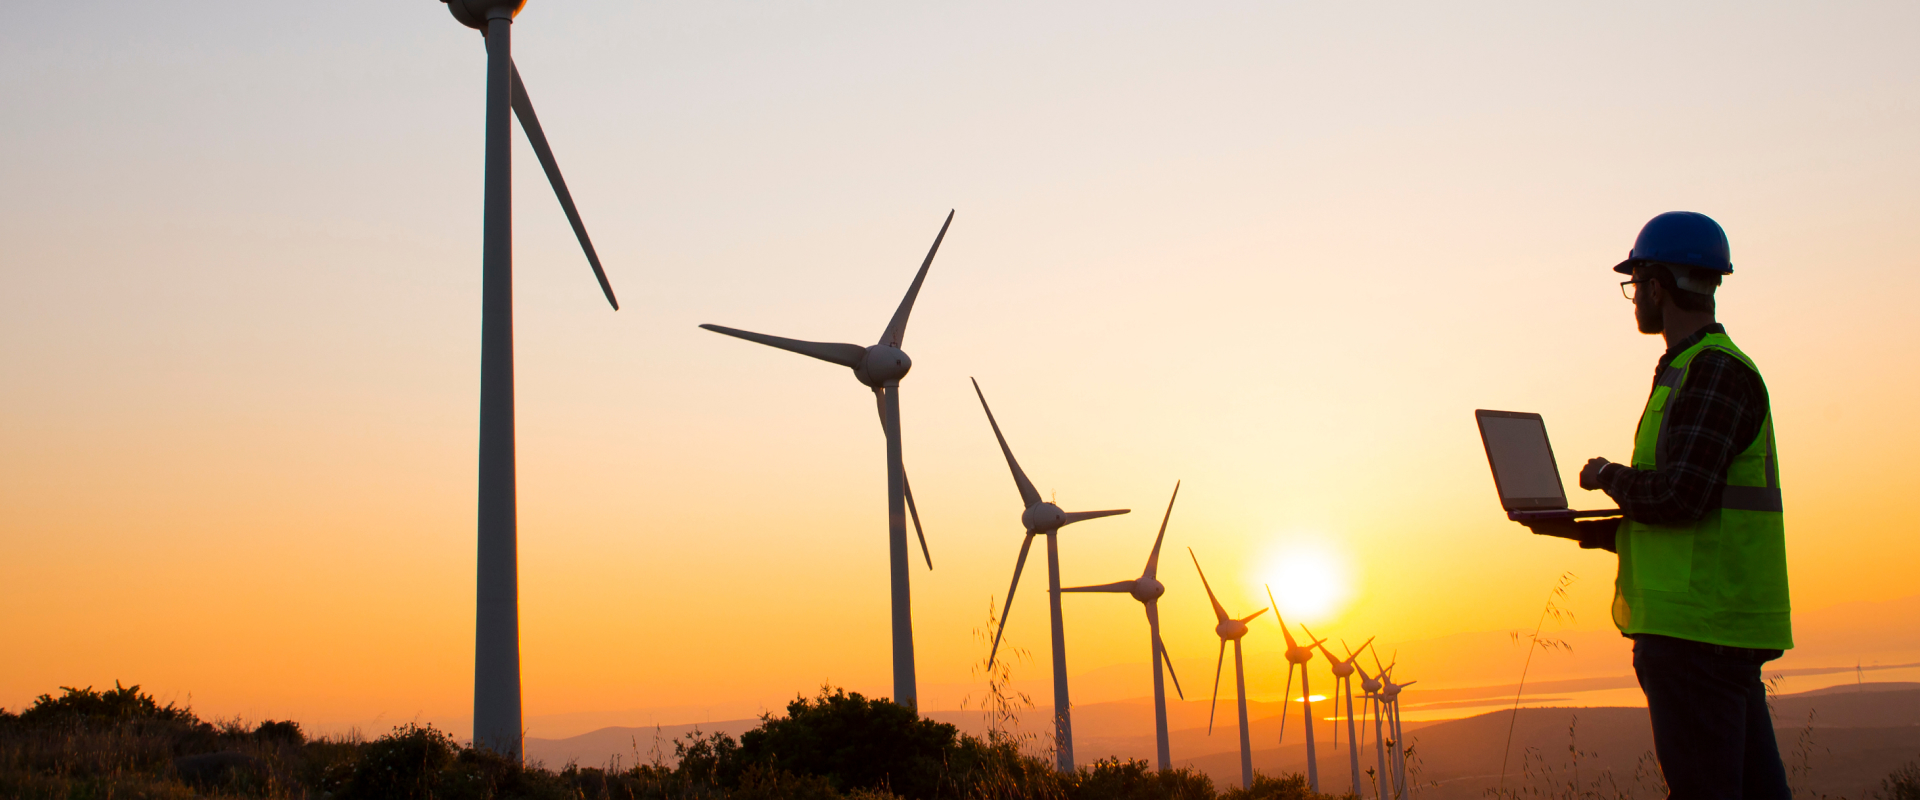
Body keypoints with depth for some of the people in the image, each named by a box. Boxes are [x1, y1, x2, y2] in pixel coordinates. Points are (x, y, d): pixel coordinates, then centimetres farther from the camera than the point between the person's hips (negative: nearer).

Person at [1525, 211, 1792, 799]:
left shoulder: (1714, 371, -11)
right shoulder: (1697, 370, 22)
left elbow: (1679, 496, -22)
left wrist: (1610, 477, -3)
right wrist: (1584, 530, 18)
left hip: (1697, 627, -10)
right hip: (1724, 623, 10)